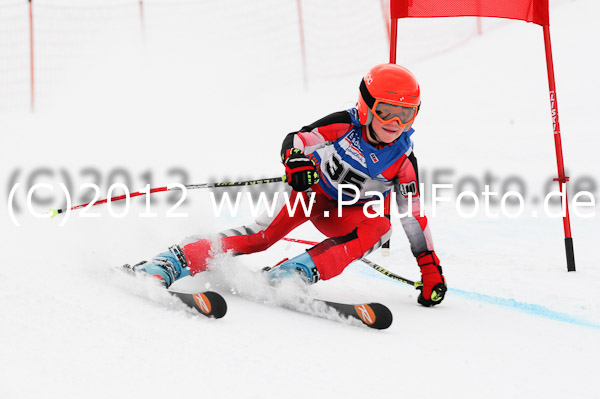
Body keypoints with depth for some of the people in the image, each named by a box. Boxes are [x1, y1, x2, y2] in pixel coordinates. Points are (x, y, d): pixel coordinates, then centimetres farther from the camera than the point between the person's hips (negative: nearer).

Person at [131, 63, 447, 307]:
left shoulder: (403, 160, -15)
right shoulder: (344, 126, -22)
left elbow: (414, 216, -7)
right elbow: (295, 140, -22)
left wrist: (430, 266, -8)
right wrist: (296, 161, -47)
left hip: (347, 212, 3)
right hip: (312, 190, -3)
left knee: (379, 228, -30)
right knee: (265, 232, -26)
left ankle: (293, 274, -39)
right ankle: (172, 262, -29)